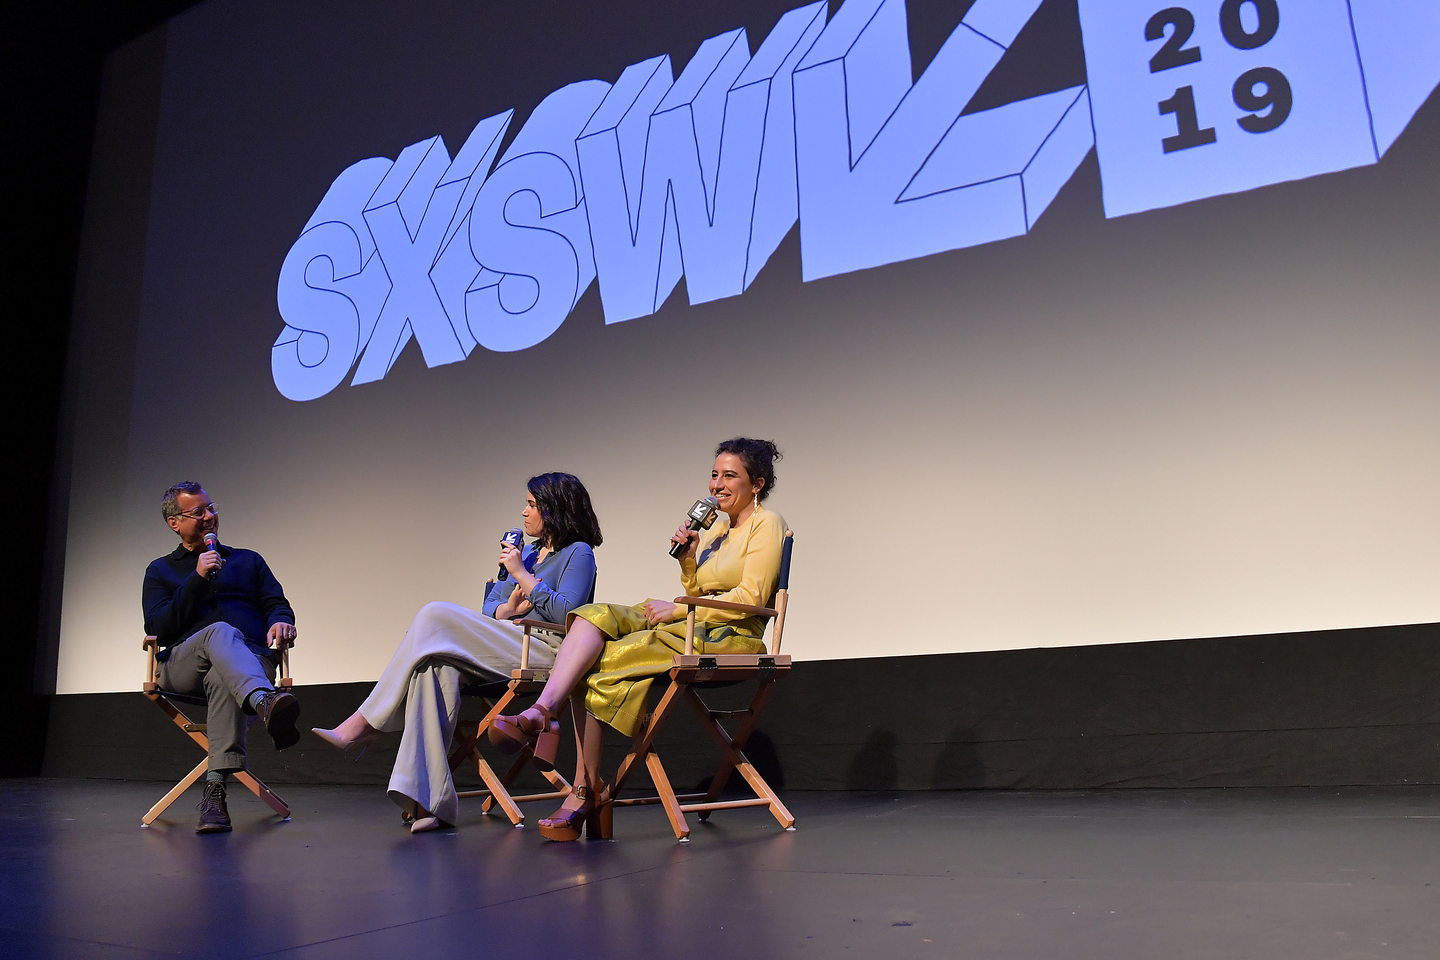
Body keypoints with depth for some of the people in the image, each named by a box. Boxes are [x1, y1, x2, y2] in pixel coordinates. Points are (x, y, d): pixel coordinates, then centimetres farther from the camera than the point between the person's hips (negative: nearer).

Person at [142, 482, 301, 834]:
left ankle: (214, 791, -47)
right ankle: (265, 704, -69)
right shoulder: (160, 571, 25)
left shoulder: (248, 560, 29)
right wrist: (198, 578, -2)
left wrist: (280, 621, -12)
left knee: (223, 679, -39)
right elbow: (159, 631, 7)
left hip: (252, 658, 1)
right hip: (183, 665, -1)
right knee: (220, 632, -38)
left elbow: (276, 603, 14)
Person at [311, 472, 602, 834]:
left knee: (436, 616, -19)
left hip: (545, 650, -7)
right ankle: (428, 800, -31)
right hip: (502, 649, 7)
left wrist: (521, 573, -8)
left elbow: (566, 613, -13)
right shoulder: (528, 552, 27)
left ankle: (366, 724, -12)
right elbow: (488, 608, 22)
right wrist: (507, 608, -1)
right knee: (436, 667, -25)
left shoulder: (578, 553, 4)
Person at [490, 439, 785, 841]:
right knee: (596, 616, -16)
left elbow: (752, 597, -13)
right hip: (691, 629, 8)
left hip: (729, 639, -8)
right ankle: (542, 710, -29)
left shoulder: (766, 524, -1)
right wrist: (687, 557, 5)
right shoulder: (716, 528, 23)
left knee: (602, 660, -22)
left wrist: (679, 609, -11)